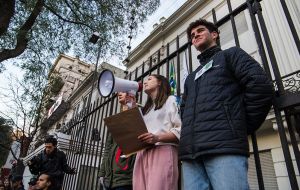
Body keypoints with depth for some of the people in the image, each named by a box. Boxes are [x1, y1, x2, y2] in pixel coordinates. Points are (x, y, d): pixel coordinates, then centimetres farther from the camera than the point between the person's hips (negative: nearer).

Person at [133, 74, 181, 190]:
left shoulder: (171, 100, 11)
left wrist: (157, 138, -17)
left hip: (163, 151, -5)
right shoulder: (145, 109, 31)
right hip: (143, 154, 6)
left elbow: (180, 131, -1)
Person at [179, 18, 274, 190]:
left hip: (225, 146, -5)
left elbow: (261, 86, -2)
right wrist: (188, 136, 10)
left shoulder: (230, 54, 13)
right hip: (190, 152, 6)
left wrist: (241, 127, -1)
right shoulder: (191, 77, 31)